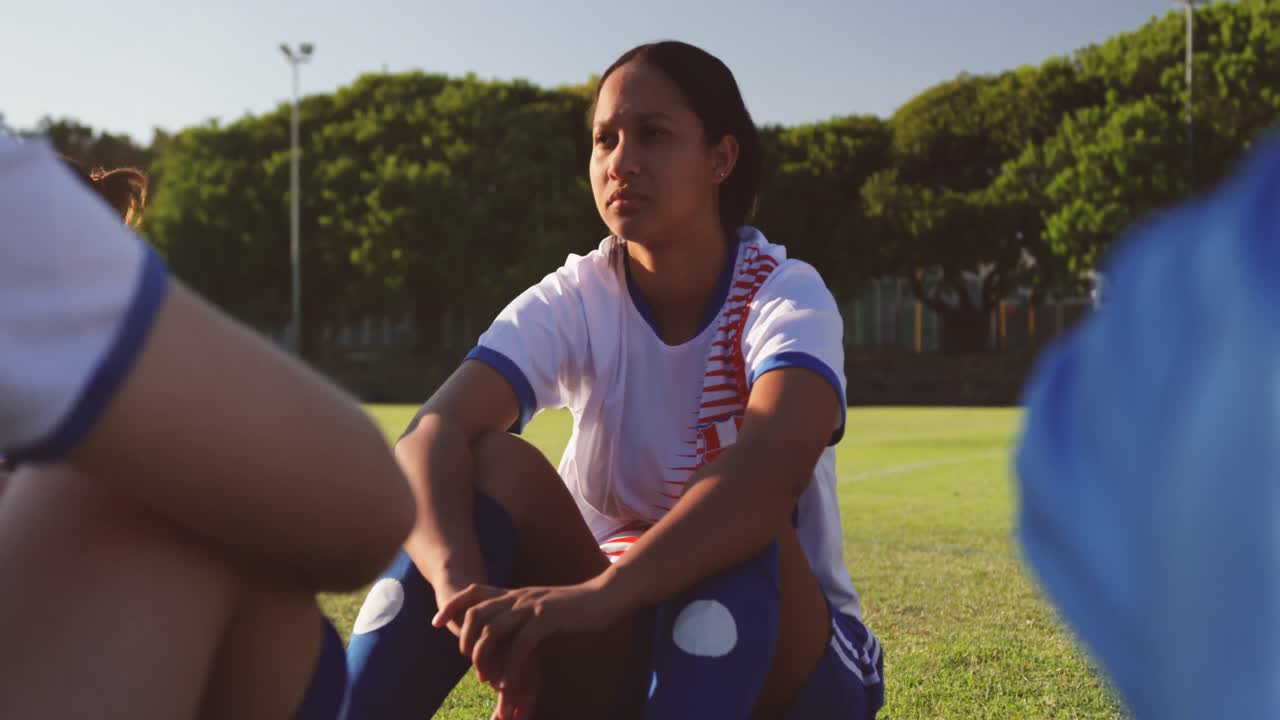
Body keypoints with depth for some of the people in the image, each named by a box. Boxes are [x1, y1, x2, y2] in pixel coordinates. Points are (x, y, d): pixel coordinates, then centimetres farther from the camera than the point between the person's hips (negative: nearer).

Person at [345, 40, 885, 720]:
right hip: (615, 646, 2)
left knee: (740, 512, -35)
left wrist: (598, 593, -53)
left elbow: (772, 467, -38)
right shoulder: (573, 301, -8)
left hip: (783, 652, -2)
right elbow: (434, 432, -26)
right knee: (494, 464, -24)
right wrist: (461, 582, -47)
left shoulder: (786, 294, -16)